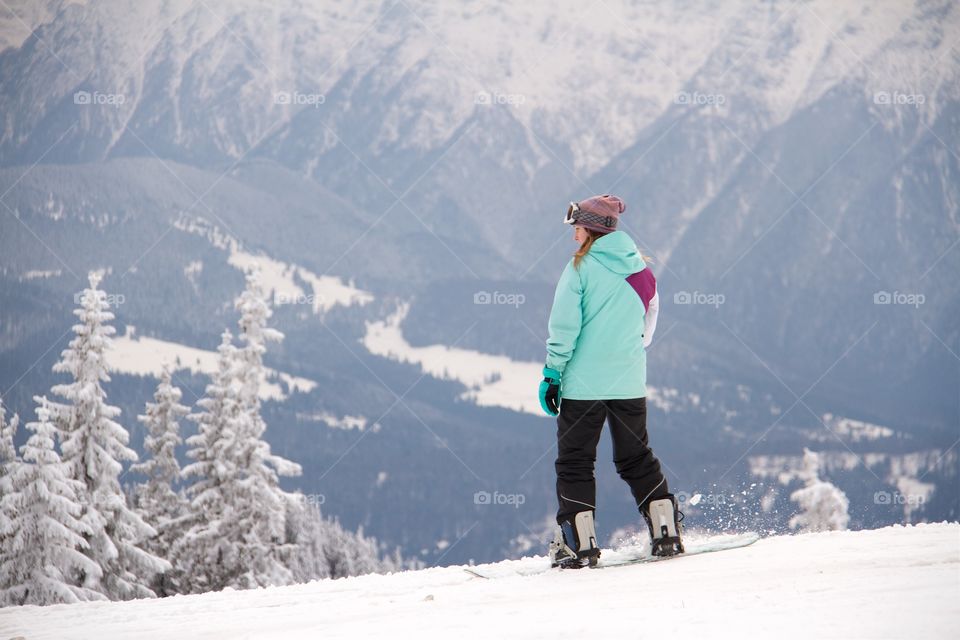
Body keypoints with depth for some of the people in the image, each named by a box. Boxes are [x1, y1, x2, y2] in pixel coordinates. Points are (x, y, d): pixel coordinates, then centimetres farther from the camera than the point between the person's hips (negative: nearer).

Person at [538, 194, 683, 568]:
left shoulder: (581, 267, -8)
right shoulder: (640, 268, 8)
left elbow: (564, 328, -12)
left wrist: (552, 375, -7)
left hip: (584, 382, -5)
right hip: (630, 383, 5)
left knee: (574, 462, 2)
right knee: (636, 458, 16)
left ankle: (579, 543, -5)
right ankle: (666, 533, 11)